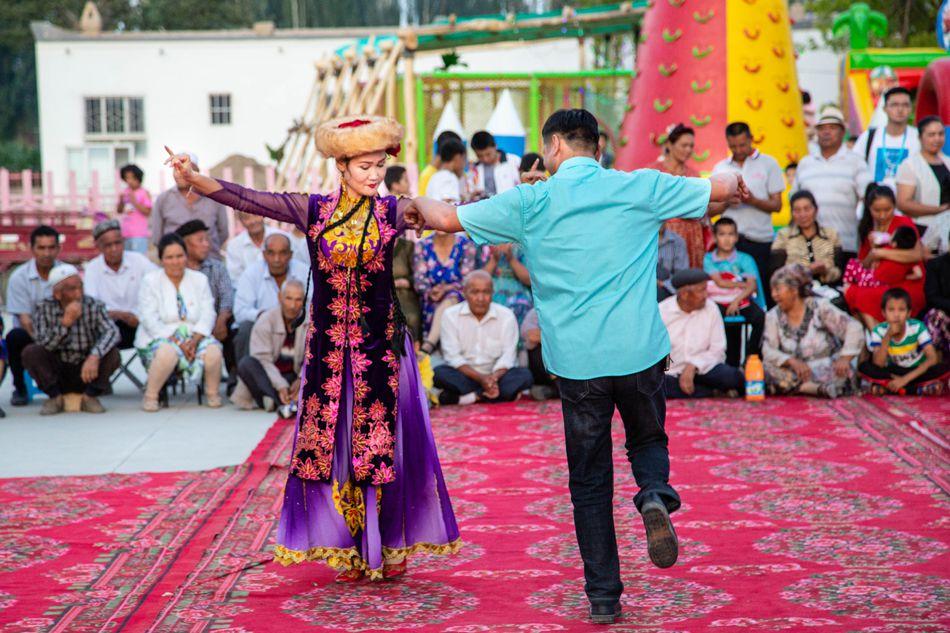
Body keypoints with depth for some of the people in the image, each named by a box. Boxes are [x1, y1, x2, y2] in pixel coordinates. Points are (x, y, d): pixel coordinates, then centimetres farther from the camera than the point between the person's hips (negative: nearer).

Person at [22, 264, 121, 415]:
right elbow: (44, 344, -20)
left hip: (87, 372, 0)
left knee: (112, 354, -26)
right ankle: (55, 397, -7)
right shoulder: (43, 309, -8)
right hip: (57, 373, 0)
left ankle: (89, 397, -6)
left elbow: (112, 332, -25)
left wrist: (95, 356, -43)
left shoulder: (94, 306, -9)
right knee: (30, 352, -24)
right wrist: (65, 322, -33)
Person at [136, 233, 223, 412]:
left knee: (213, 351, -29)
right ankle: (150, 396, -21)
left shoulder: (200, 280, 12)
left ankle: (212, 393, -6)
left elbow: (207, 315, 3)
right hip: (160, 337, -3)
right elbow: (149, 320, -7)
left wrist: (194, 341, -15)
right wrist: (176, 342, -17)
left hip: (194, 336, 3)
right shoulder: (150, 281, 3)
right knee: (167, 353, -38)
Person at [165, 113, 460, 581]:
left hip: (381, 345, -2)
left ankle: (390, 546, 14)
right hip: (328, 345, 2)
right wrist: (194, 179, -14)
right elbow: (245, 200, -3)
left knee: (384, 442, 1)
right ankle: (347, 547, 16)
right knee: (331, 442, 5)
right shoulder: (312, 210, 1)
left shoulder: (394, 212, -2)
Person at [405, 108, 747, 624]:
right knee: (648, 440, 24)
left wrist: (420, 207, 28)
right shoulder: (639, 188, 3)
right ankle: (655, 495, -9)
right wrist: (733, 186, 35)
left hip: (576, 362, 0)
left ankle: (603, 596, 11)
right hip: (638, 352, 1)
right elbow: (723, 188, 11)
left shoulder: (530, 202, 0)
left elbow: (449, 218, 6)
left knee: (589, 483, 11)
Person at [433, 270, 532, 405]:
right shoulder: (451, 315, -1)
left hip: (496, 375, 1)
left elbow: (508, 355, -6)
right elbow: (452, 356, -8)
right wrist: (480, 378, -21)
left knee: (524, 375, -27)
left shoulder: (506, 316, 1)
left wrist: (493, 378, -27)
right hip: (465, 376, -1)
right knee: (438, 373, -30)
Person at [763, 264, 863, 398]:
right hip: (796, 371, 3)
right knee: (767, 367, -29)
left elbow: (853, 328, -11)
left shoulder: (820, 308, -4)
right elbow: (768, 351, -8)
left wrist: (845, 359, -27)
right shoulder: (773, 316, 4)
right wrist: (792, 361, -28)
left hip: (826, 369, -3)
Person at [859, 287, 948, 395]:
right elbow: (878, 365, -22)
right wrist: (887, 336, -33)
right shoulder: (879, 330, -14)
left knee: (945, 369, -30)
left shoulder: (917, 327, -17)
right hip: (893, 373, 2)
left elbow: (932, 358, -23)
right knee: (864, 367, -25)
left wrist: (905, 379, -28)